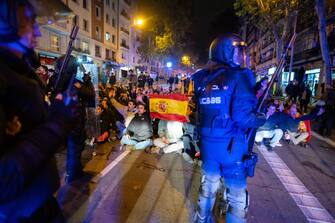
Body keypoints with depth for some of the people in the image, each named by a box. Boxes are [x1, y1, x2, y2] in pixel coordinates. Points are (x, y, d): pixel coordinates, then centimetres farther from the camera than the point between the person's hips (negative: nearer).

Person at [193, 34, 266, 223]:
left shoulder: (203, 79, 6)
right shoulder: (239, 76, -13)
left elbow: (199, 111, 9)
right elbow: (243, 116, -21)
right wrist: (262, 119, -4)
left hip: (208, 142, 6)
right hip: (231, 145, -6)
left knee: (208, 185, 25)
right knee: (236, 194, 13)